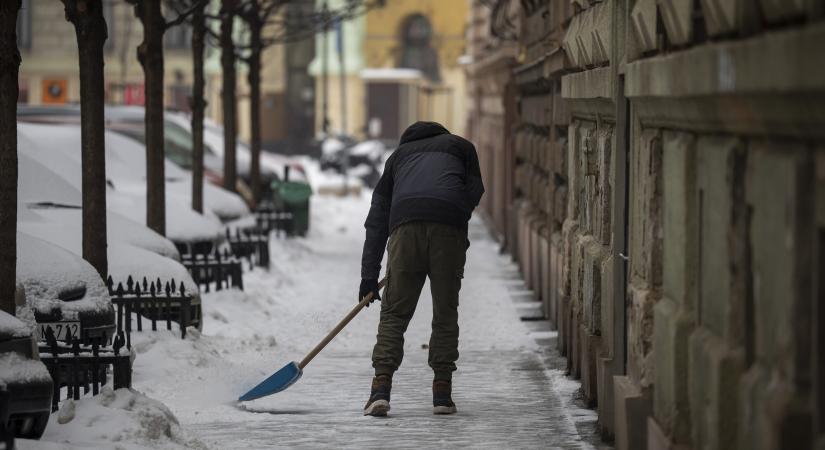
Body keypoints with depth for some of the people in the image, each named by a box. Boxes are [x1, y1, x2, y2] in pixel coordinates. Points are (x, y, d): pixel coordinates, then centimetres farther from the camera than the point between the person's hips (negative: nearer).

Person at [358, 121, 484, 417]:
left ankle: (381, 389, -9)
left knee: (394, 313, 4)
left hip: (405, 225, 1)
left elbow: (376, 219, 26)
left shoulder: (399, 154, 33)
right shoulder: (461, 146, 30)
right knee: (445, 313, 9)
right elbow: (474, 192, 15)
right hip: (449, 226, -1)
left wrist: (369, 275, 23)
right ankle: (442, 393, 5)